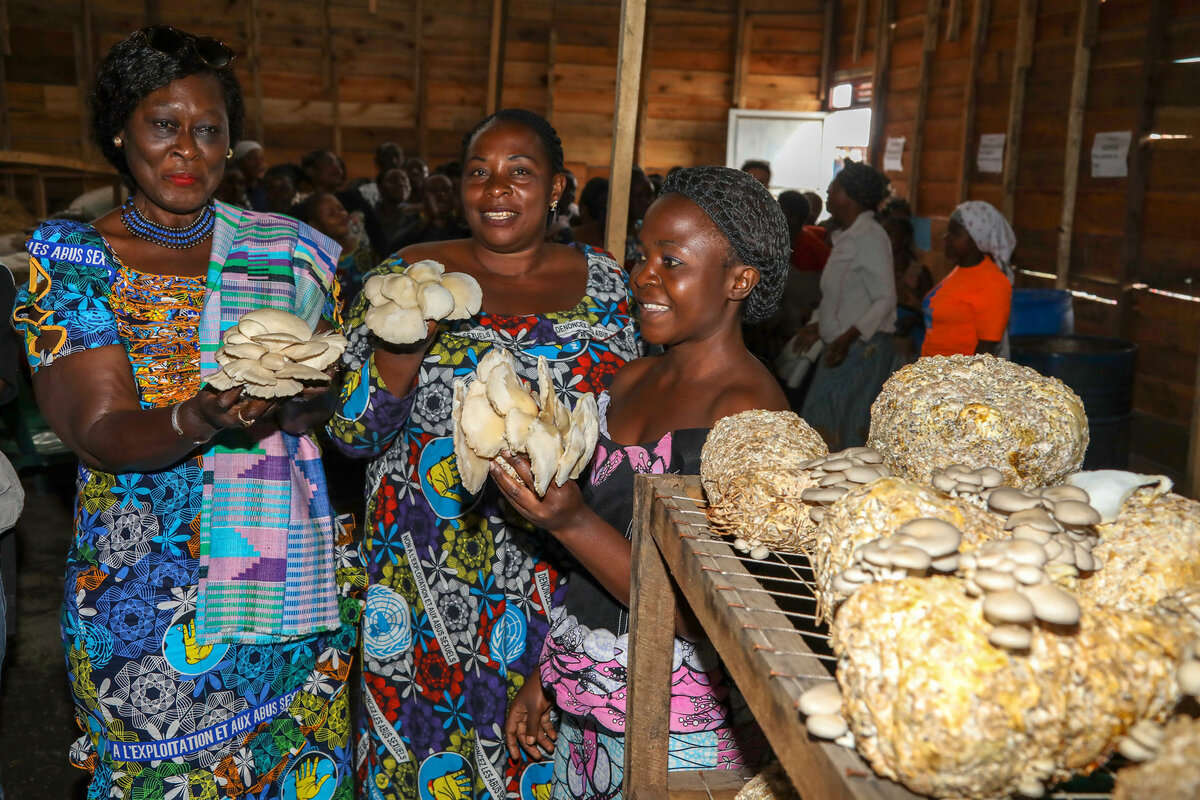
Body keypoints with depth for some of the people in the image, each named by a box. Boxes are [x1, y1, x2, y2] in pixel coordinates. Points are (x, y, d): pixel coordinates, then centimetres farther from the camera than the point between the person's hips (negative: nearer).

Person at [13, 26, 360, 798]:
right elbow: (99, 434, -11)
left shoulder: (291, 251, 4)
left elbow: (338, 408, 0)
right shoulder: (71, 261, -2)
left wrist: (296, 399, -23)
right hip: (143, 594, -2)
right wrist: (202, 419, -31)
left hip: (288, 583, 2)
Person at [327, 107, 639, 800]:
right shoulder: (409, 275, 0)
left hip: (565, 576, 1)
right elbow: (354, 432, -4)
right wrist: (403, 344, -21)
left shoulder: (605, 284, 5)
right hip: (430, 579, -1)